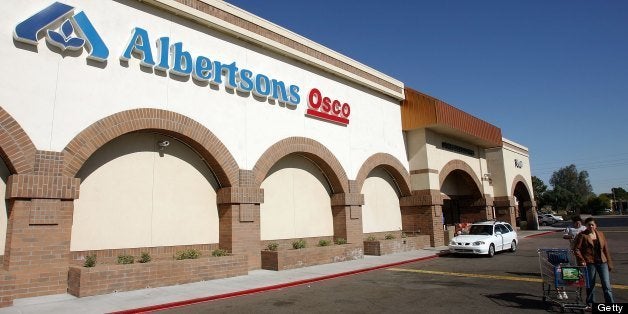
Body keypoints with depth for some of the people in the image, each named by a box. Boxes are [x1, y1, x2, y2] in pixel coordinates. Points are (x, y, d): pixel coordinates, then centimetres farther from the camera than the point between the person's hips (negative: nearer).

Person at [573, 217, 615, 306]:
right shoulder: (582, 235, -5)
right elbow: (576, 249, -6)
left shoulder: (600, 234, 8)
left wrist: (609, 263, 11)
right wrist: (581, 260, -13)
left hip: (602, 262, 3)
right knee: (590, 285, 7)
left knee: (607, 285, 2)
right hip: (589, 263, -3)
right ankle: (590, 303, 21)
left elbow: (605, 249, 12)